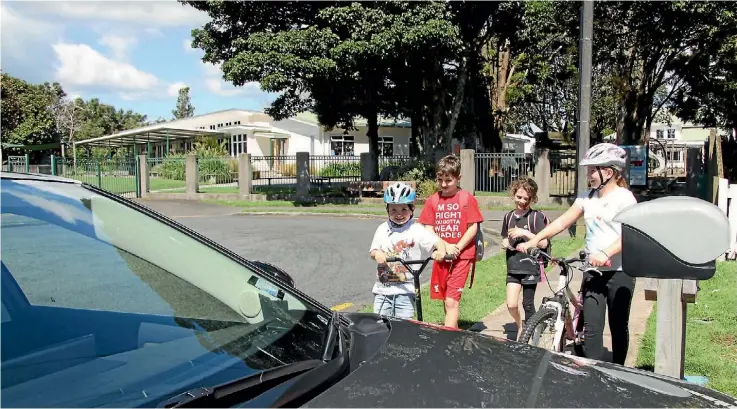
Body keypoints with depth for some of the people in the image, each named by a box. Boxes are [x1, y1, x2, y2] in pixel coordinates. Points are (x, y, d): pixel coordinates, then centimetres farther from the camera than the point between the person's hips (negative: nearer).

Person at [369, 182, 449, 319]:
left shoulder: (416, 230, -4)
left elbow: (439, 242, -12)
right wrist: (377, 253, -22)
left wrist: (440, 251, -35)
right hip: (382, 288, 3)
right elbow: (373, 251, 2)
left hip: (405, 290, -3)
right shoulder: (383, 229, 7)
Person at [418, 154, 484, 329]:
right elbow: (428, 229, 2)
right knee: (447, 300, 14)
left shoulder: (467, 198, -5)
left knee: (452, 301, -9)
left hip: (462, 255, -4)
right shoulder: (433, 200, 3)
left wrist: (457, 248, -15)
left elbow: (473, 228, -5)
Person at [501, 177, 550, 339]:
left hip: (530, 266, -3)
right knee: (511, 305, -4)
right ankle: (520, 325, 24)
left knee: (528, 304, 4)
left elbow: (543, 243, -11)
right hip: (513, 266, 3)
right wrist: (505, 243, -3)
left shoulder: (536, 216, -7)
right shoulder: (508, 216, 8)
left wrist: (525, 233, -20)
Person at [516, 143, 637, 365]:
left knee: (618, 326, 10)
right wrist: (534, 241, -1)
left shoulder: (624, 198, -9)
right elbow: (562, 222, 8)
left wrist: (605, 253, -37)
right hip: (593, 270, 4)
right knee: (591, 328, -2)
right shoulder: (588, 197, 8)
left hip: (619, 271, -4)